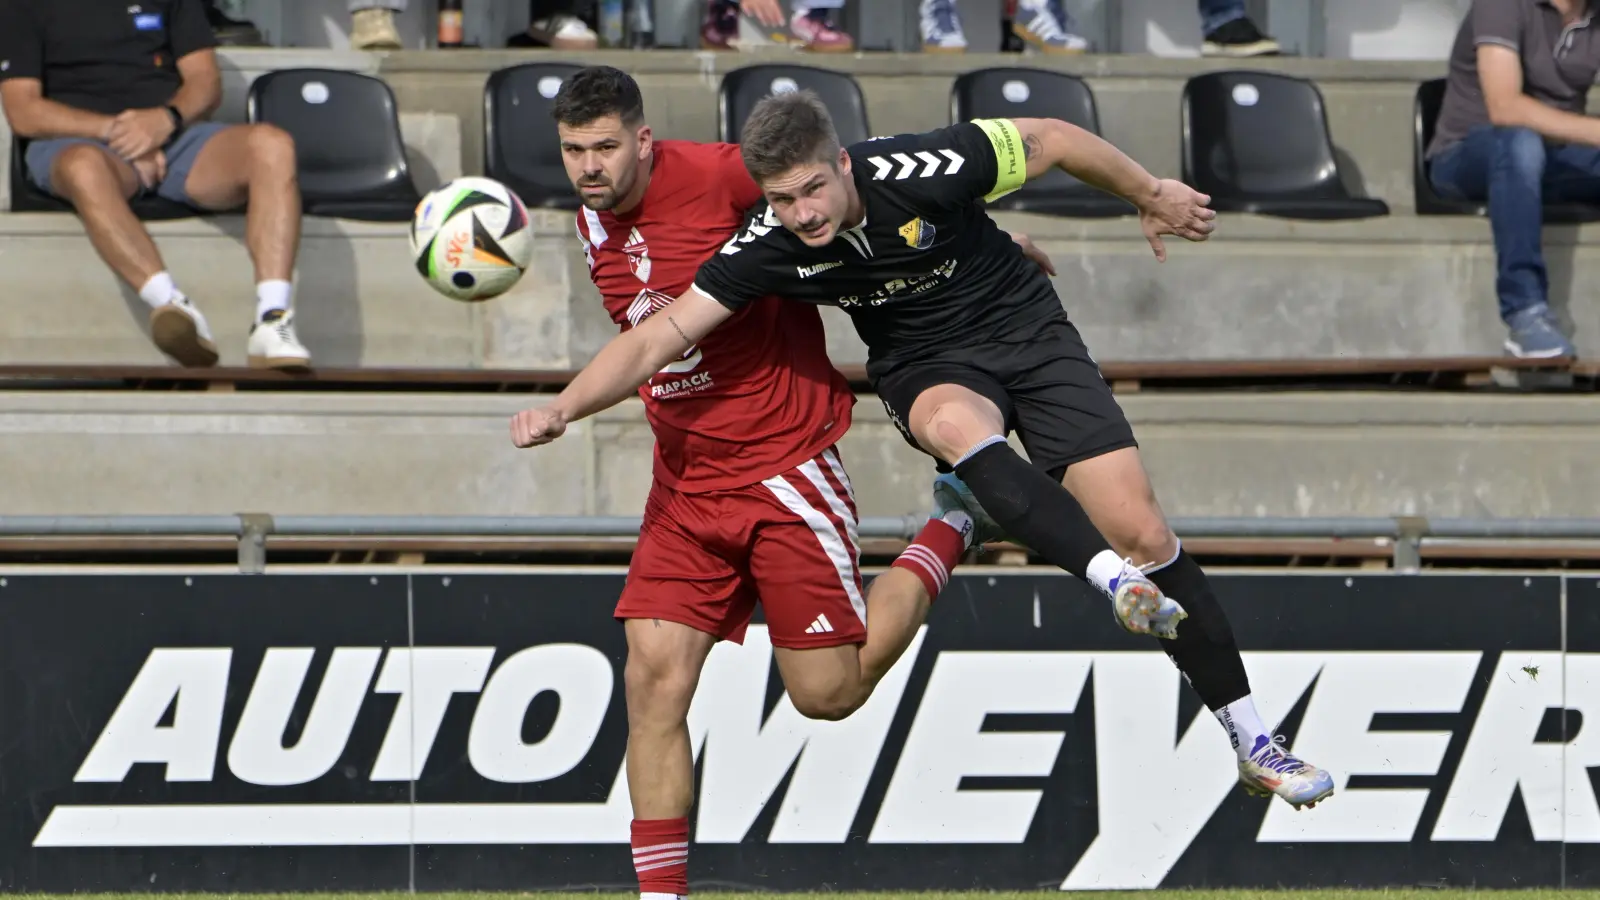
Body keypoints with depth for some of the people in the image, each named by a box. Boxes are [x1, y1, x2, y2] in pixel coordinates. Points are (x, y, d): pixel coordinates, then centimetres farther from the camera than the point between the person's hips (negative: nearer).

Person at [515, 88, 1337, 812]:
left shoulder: (921, 172, -28)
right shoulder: (767, 248, -22)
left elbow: (1050, 139, -13)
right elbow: (661, 334, -19)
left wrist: (1153, 197, 1)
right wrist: (561, 406, -31)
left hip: (1025, 330, -1)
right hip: (925, 365, 1)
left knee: (1141, 530, -8)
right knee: (956, 424, -39)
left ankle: (1253, 745, 4)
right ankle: (1113, 581, -41)